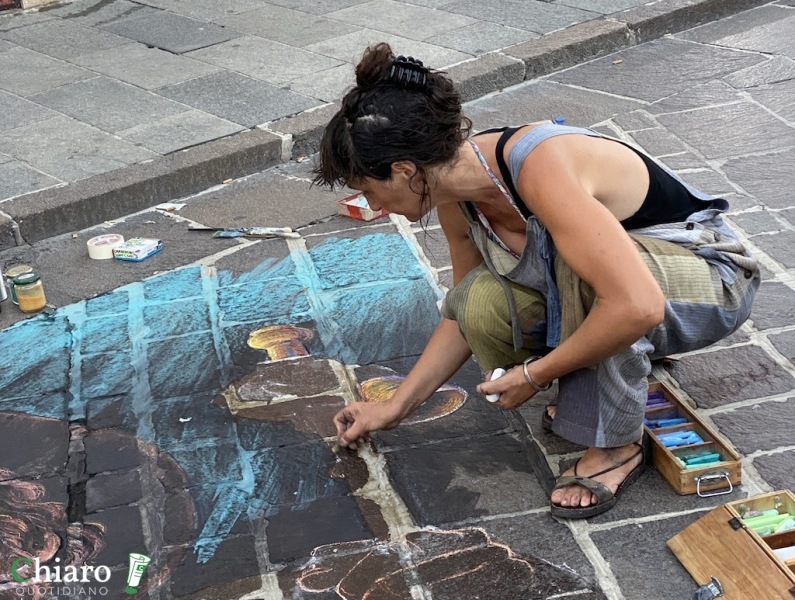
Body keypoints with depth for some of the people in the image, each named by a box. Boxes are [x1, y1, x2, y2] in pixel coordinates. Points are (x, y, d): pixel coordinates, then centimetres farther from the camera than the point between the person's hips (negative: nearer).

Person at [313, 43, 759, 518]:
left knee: (578, 267, -37)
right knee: (482, 306, -18)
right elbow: (464, 316, 6)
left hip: (712, 282, -7)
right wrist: (394, 408, 5)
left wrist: (535, 374, -28)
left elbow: (637, 306, -42)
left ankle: (616, 447, -15)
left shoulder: (540, 168, -35)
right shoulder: (458, 197, -9)